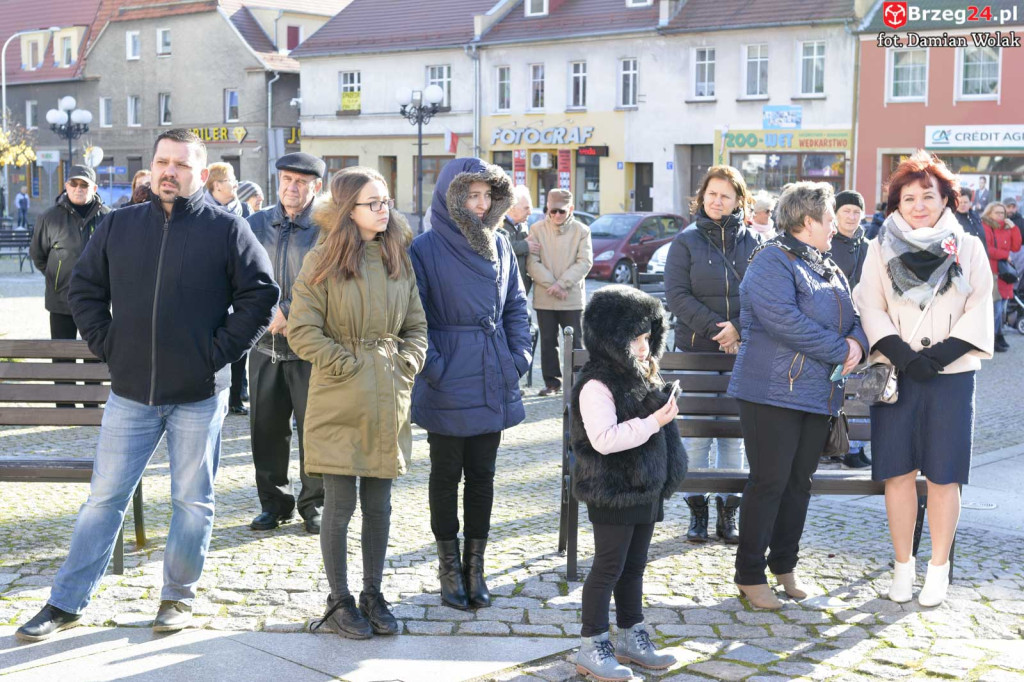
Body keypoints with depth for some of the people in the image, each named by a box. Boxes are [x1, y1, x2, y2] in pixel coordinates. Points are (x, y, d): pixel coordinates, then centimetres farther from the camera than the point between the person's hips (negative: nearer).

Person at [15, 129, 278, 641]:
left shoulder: (227, 230, -3)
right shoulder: (119, 226, 5)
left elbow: (260, 295, -3)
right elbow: (84, 288, 13)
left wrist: (220, 350, -8)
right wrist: (106, 344, 2)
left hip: (200, 394, -2)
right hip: (130, 392, 2)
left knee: (193, 502, 8)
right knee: (104, 498, 7)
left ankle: (179, 595, 25)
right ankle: (66, 602, 15)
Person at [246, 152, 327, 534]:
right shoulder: (256, 225, 8)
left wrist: (289, 313, -16)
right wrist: (266, 315, -9)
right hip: (266, 346, 3)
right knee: (266, 428, 9)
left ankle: (313, 504, 18)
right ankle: (274, 502, 24)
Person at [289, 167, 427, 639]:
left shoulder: (398, 259, 10)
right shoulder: (323, 261, -6)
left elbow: (417, 323, 16)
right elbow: (301, 330, -9)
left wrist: (408, 361, 0)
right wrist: (346, 364, -12)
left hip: (388, 403, 5)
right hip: (339, 404, -5)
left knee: (379, 505, 10)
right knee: (339, 506, 1)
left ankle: (373, 595, 24)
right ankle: (339, 601, 16)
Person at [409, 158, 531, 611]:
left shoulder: (499, 246, 8)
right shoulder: (426, 249, -8)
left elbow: (516, 306, 15)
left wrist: (518, 357, 5)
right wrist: (433, 368, -14)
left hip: (492, 383, 5)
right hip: (447, 387, -5)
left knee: (482, 475, 11)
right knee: (446, 475, 8)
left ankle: (475, 566, 22)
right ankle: (449, 567, 21)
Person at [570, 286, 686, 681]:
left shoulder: (640, 380, 11)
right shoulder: (597, 385, -19)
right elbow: (604, 439, -30)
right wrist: (652, 422, -27)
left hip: (645, 491, 9)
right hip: (613, 495, -9)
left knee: (634, 567, 17)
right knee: (608, 569, 0)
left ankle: (631, 638, 30)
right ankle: (592, 648, 11)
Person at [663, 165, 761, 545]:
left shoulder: (753, 242, 7)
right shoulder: (686, 241, 5)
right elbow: (676, 295, -4)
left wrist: (738, 327, -14)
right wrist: (714, 328, -13)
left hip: (741, 353, 1)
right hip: (695, 350, -1)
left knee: (735, 434, 3)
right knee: (695, 434, 0)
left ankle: (728, 513, 11)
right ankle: (697, 511, 9)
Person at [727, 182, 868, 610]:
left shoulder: (829, 269, 18)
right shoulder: (772, 261, -10)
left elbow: (854, 316, 20)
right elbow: (784, 321, -22)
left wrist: (858, 341, -5)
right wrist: (841, 351, -17)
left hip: (819, 394, 8)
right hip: (774, 392, -8)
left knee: (800, 480, 13)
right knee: (769, 481, -4)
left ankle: (785, 565, 27)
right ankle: (749, 574, 7)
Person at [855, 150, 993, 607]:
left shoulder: (967, 248, 7)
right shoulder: (882, 248, 7)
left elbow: (979, 312, 1)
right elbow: (871, 309, 1)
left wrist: (939, 356, -12)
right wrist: (903, 357, -13)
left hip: (951, 377, 0)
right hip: (895, 375, 1)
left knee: (944, 475, 1)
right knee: (898, 472, 2)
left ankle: (939, 569, 13)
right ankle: (903, 567, 14)